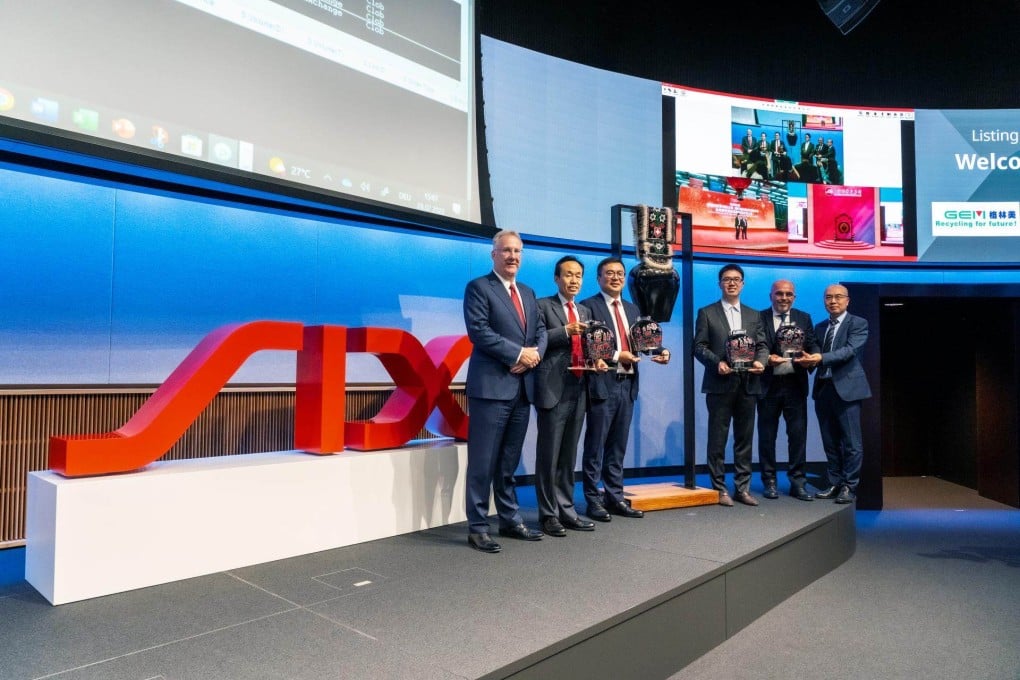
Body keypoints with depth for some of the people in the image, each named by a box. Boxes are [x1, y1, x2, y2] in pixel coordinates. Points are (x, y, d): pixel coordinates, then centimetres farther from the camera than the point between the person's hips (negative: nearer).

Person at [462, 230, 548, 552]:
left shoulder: (528, 293, 20)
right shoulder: (478, 287, -2)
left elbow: (541, 329, 15)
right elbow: (479, 331, -13)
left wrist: (535, 353, -6)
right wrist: (519, 353, -14)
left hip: (523, 387, 7)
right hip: (492, 386, -7)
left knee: (509, 462, 15)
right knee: (483, 462, -2)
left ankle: (510, 520, 24)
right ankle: (477, 528, 7)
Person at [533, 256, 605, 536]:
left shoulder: (586, 311, 20)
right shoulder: (543, 305, 0)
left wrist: (597, 361, -1)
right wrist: (565, 331, -18)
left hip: (579, 389, 6)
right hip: (554, 389, -6)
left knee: (569, 455, 13)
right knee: (549, 455, 1)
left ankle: (566, 510, 21)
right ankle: (548, 514, 10)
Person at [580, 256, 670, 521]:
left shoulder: (632, 309, 17)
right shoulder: (589, 306, -4)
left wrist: (658, 352, -3)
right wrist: (616, 356, -17)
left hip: (627, 384, 7)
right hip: (602, 384, -7)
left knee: (618, 446, 13)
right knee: (595, 446, 3)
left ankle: (615, 497, 22)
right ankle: (593, 500, 11)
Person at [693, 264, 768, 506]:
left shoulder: (753, 315, 16)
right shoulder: (707, 313, 4)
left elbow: (762, 346, 10)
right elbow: (699, 346, -2)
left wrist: (761, 361, -11)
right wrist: (717, 362, -18)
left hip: (748, 384, 4)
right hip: (720, 384, -4)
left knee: (745, 439, 9)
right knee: (718, 439, 1)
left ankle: (743, 488, 17)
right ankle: (719, 488, 9)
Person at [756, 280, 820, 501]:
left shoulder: (804, 318, 11)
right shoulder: (759, 318, 3)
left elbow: (812, 345, 4)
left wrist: (811, 357, -18)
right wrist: (766, 358, -20)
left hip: (795, 385, 2)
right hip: (768, 385, -2)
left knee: (798, 434, 3)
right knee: (767, 435, 6)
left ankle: (797, 482, 13)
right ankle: (769, 481, 17)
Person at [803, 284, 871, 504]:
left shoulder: (858, 324, 0)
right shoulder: (819, 327, 17)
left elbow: (850, 350, -15)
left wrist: (822, 358, -26)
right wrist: (810, 360, -8)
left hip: (846, 388, -5)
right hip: (823, 388, 6)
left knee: (851, 442, -1)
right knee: (830, 442, 10)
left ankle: (849, 487, 7)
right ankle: (835, 484, 19)